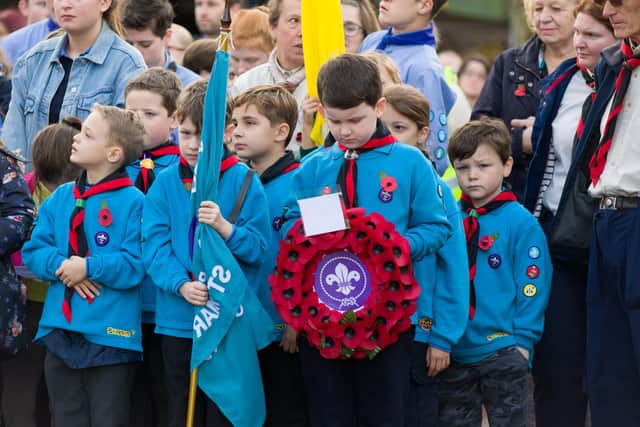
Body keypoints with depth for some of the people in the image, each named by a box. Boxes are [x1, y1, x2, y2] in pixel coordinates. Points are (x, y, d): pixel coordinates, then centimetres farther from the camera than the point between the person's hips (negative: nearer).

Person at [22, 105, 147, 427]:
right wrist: (63, 266, -12)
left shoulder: (132, 202, -8)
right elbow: (34, 250, 6)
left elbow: (136, 265, -13)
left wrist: (89, 267, -20)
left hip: (110, 334, -6)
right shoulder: (61, 197, 9)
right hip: (60, 330, 6)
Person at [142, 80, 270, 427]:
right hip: (177, 320, 2)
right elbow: (155, 245, -4)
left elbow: (258, 249, -7)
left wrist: (224, 227, -23)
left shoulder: (244, 182, -3)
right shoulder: (166, 183, 2)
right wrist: (181, 285, -19)